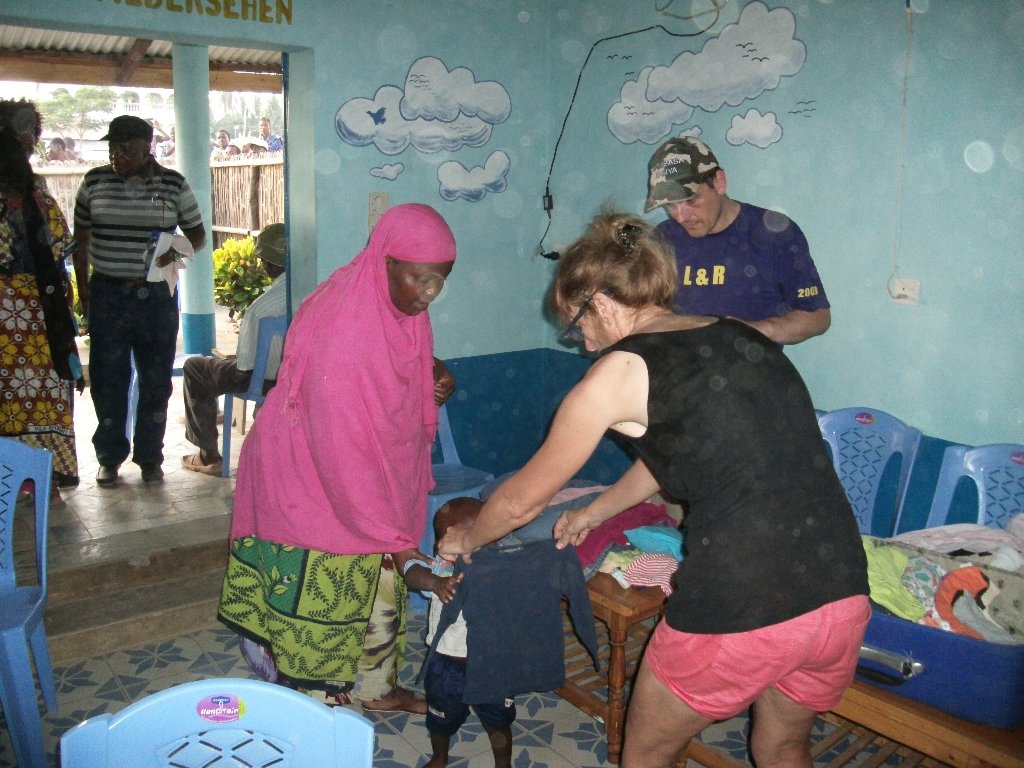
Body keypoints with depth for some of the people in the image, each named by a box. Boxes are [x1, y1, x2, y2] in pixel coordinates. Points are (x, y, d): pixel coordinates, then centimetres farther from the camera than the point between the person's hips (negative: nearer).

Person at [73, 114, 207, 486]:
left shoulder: (174, 185, 0)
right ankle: (110, 457, 19)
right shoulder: (94, 182, 4)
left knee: (156, 381, 6)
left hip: (157, 295, -1)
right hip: (107, 293, 1)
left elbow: (198, 235, 7)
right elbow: (81, 239, 11)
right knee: (107, 380, 4)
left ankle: (150, 457, 20)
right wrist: (83, 288, 7)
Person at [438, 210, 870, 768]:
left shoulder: (619, 371, -4)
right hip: (844, 599, 7)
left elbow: (521, 501, 7)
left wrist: (466, 540, 28)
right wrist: (593, 514, 42)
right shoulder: (745, 338, 14)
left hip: (739, 613, -6)